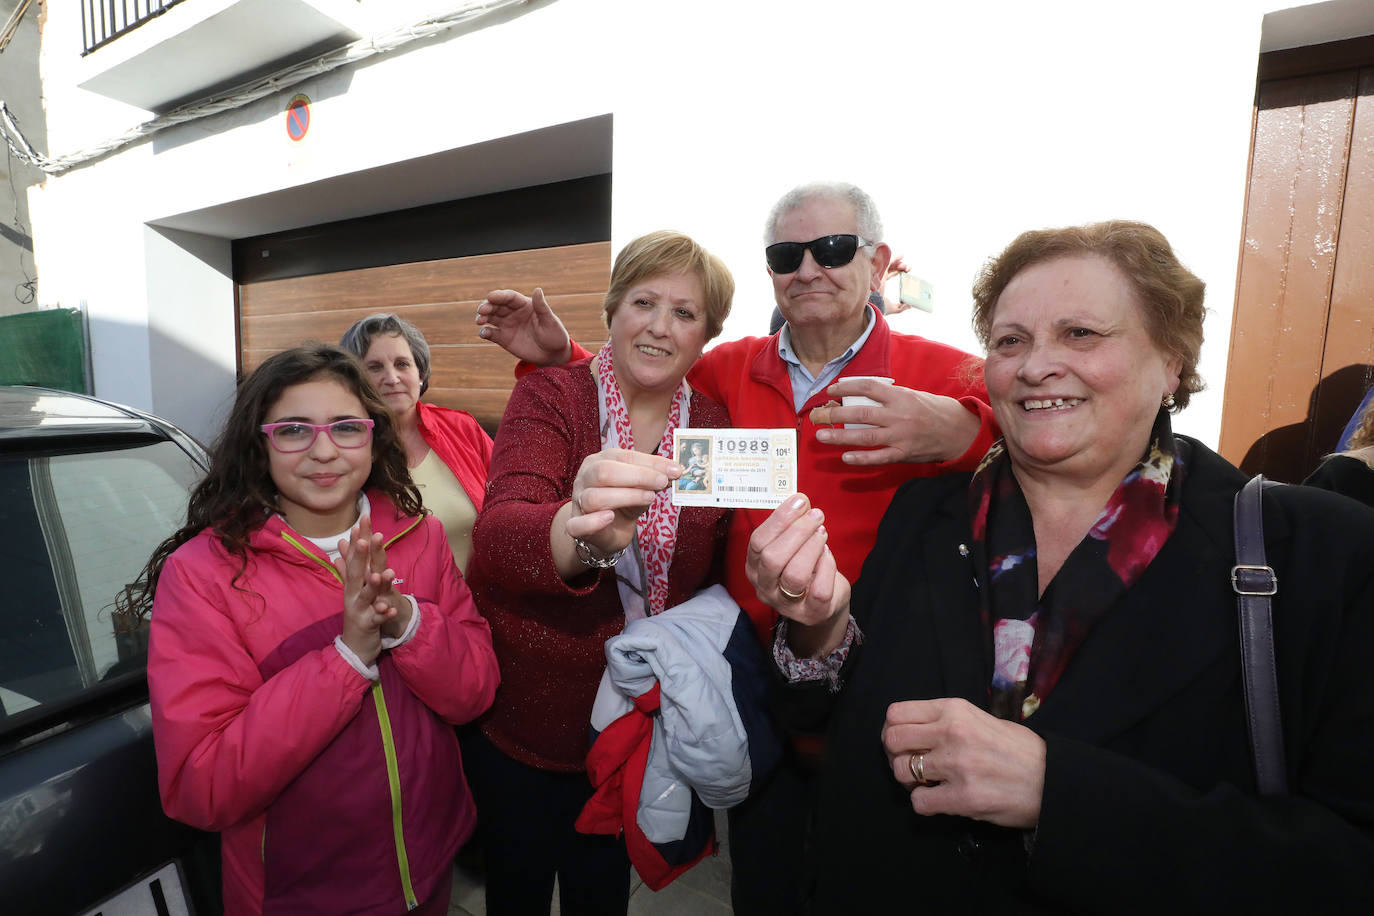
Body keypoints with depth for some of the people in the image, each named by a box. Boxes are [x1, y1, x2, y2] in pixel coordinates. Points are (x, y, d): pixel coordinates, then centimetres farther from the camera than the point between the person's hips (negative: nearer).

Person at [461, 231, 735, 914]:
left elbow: (716, 572, 1)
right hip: (522, 711, -1)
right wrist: (578, 534, -52)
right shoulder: (550, 396, -14)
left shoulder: (715, 425, -5)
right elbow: (496, 537, -30)